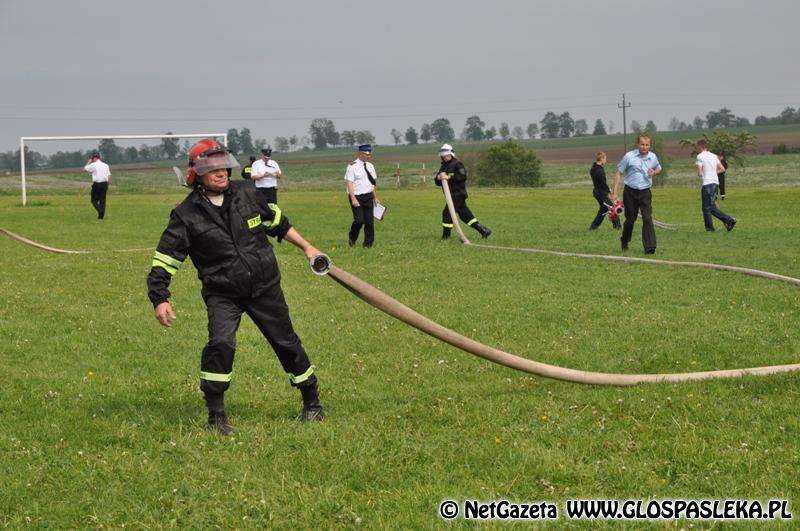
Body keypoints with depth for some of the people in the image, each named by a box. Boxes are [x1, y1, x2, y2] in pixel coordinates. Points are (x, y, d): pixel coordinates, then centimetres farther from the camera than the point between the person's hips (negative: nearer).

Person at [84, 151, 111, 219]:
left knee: (94, 200, 5)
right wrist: (107, 185, 13)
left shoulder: (93, 165, -4)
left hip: (96, 184, -4)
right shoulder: (105, 165, 9)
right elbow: (109, 176, 7)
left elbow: (85, 168, 9)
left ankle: (100, 210, -18)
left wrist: (89, 162, 22)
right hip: (104, 183, 4)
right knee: (103, 200, 8)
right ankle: (102, 215, 4)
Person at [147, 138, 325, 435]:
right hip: (222, 295, -3)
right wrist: (160, 299, -18)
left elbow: (277, 222, 17)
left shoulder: (246, 193, -1)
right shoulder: (187, 215, -10)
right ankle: (216, 415, -11)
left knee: (286, 343, 9)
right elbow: (165, 258, -8)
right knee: (221, 343, -25)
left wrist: (306, 247, 22)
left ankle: (312, 403, 30)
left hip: (265, 287, 3)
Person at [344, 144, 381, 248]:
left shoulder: (370, 166, 13)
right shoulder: (352, 166, -7)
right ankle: (352, 239, 12)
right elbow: (349, 183, -12)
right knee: (359, 220, -13)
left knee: (370, 221, 2)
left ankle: (368, 244, 11)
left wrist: (375, 197, 18)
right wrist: (353, 199, -20)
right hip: (357, 197, -6)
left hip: (368, 196, 6)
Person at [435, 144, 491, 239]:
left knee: (447, 212, -13)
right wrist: (438, 178, -8)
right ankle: (483, 230, 14)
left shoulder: (457, 164, -7)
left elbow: (463, 176, -22)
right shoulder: (443, 166, 18)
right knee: (465, 214, 10)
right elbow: (438, 183, 16)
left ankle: (446, 235, -5)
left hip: (458, 194, -9)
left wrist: (449, 177, -26)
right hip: (452, 194, 9)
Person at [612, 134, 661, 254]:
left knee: (647, 218, -13)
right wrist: (614, 192, -8)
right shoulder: (629, 156, -9)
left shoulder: (653, 157, 2)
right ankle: (624, 242, 36)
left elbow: (658, 168, 23)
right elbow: (619, 173, -4)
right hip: (630, 192, -1)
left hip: (645, 193, 1)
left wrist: (654, 172, -3)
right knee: (630, 219, 10)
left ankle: (649, 247, -16)